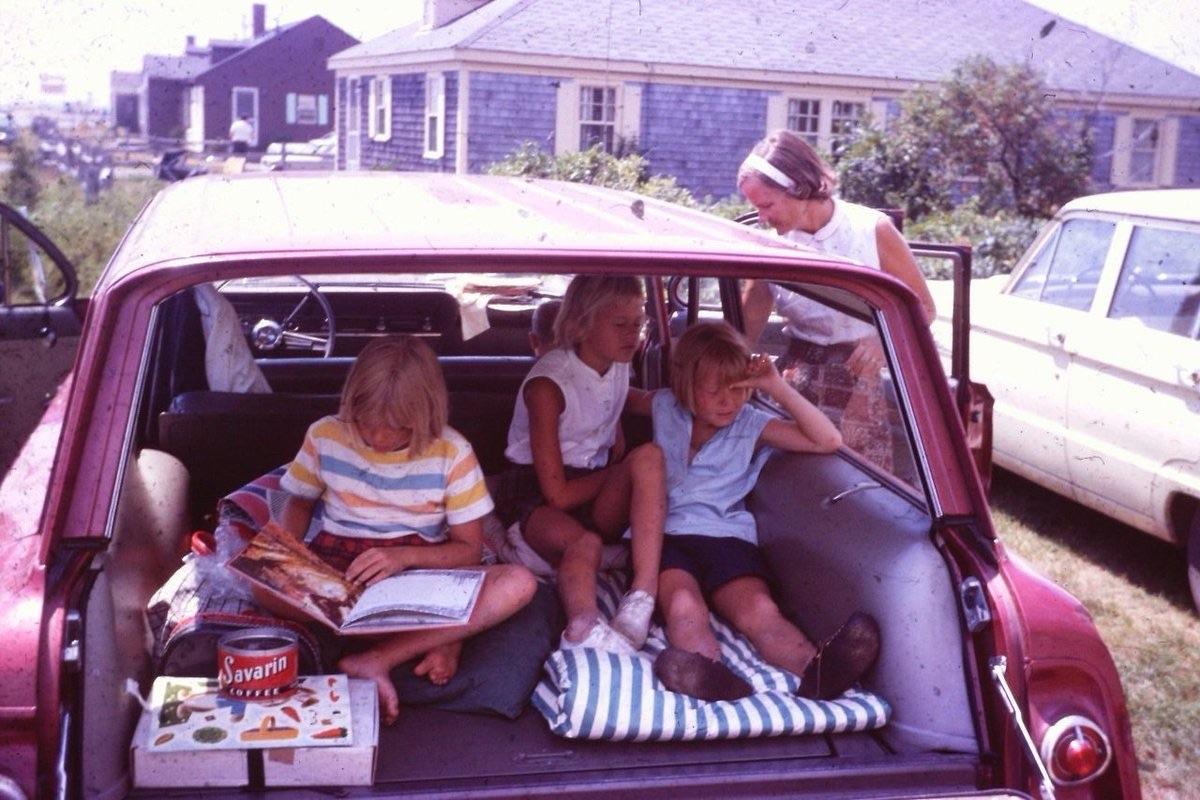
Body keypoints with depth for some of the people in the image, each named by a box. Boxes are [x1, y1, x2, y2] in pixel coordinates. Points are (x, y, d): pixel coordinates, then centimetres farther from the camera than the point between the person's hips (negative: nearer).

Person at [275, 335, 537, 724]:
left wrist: (406, 556, -22)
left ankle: (374, 660, -29)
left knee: (519, 583, -27)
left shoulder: (451, 452, -6)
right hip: (336, 567, 1)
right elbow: (299, 502, 16)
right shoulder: (325, 436, -1)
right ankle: (438, 635, -27)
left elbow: (470, 549, -3)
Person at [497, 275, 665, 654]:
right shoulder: (547, 384, -17)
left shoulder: (618, 367, 5)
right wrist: (615, 471, -5)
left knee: (650, 455, -25)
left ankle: (642, 598, -39)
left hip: (597, 491, 6)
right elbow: (558, 494, -16)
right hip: (533, 495, -6)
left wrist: (626, 471, -6)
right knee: (584, 543, -39)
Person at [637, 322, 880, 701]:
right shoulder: (665, 407, 16)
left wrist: (777, 387, -3)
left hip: (727, 537, 1)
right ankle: (715, 681, -68)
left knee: (762, 611, -33)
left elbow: (828, 440, 3)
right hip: (666, 536, 0)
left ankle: (815, 671, -63)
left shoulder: (751, 424, 11)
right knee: (683, 607, -37)